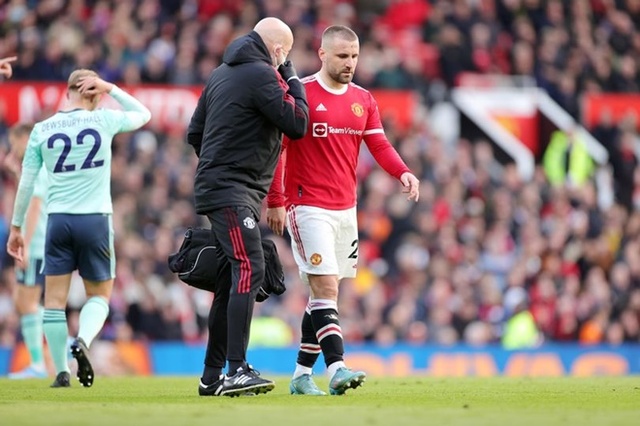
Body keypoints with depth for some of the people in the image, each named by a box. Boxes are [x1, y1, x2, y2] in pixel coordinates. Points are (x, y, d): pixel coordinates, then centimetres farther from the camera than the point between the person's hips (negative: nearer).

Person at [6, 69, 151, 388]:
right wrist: (110, 89, 15)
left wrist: (16, 227, 13)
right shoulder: (104, 120, 1)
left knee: (55, 298, 5)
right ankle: (83, 341, -15)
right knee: (99, 294, 12)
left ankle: (61, 372, 2)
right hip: (95, 218, -1)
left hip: (58, 219, 1)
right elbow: (143, 114, 20)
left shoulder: (42, 130, 4)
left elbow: (26, 183, 6)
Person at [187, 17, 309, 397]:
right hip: (233, 191, -10)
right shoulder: (262, 75, -11)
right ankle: (237, 371, -26)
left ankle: (213, 374, 14)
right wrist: (292, 80, 2)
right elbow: (296, 125, -9)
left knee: (234, 278, 12)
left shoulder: (223, 73, 19)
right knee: (249, 271, -18)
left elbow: (195, 132, 23)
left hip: (217, 185, 10)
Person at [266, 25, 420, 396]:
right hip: (309, 207, -6)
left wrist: (403, 172, -14)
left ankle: (302, 375, 16)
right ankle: (337, 369, -23)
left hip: (346, 208, 6)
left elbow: (380, 145, 6)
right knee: (326, 289, -16)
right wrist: (275, 202, -9)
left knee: (324, 293, 9)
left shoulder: (363, 100, 10)